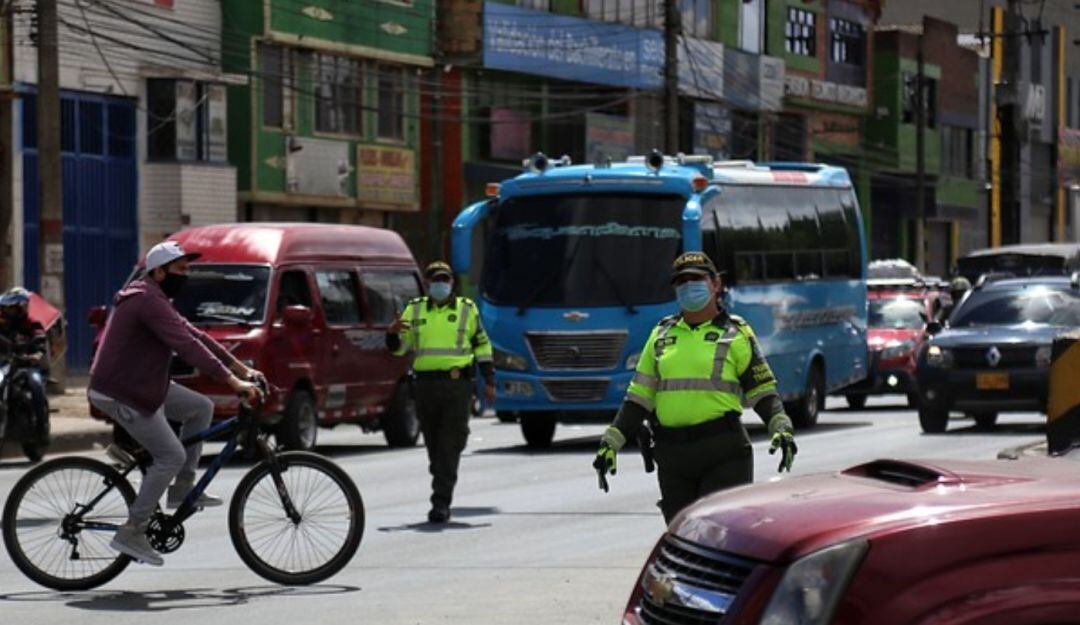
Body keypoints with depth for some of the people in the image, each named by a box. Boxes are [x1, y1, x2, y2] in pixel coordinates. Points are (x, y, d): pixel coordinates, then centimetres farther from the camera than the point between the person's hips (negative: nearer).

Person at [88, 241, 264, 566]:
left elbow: (195, 335, 14)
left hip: (143, 384, 10)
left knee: (201, 407, 11)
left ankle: (183, 488, 15)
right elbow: (187, 345, -28)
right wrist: (234, 382, -31)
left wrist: (242, 369, 9)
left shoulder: (156, 299, 13)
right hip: (120, 393, -10)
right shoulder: (148, 301, -21)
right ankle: (131, 533, -5)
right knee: (171, 456, -9)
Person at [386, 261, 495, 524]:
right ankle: (442, 497, 22)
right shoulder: (414, 310, 11)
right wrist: (392, 333, -12)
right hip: (425, 384, 2)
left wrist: (489, 381, 10)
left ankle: (441, 502, -13)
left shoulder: (467, 309, 9)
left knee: (450, 445, -10)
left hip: (457, 384, -2)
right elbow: (399, 348, 11)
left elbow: (482, 344, 15)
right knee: (433, 444, 7)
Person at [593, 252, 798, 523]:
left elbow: (762, 391, 3)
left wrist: (781, 428, -15)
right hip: (671, 455, 5)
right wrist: (611, 442, 8)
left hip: (723, 453, -5)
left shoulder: (736, 334, 5)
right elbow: (639, 396, 16)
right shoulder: (661, 335, 17)